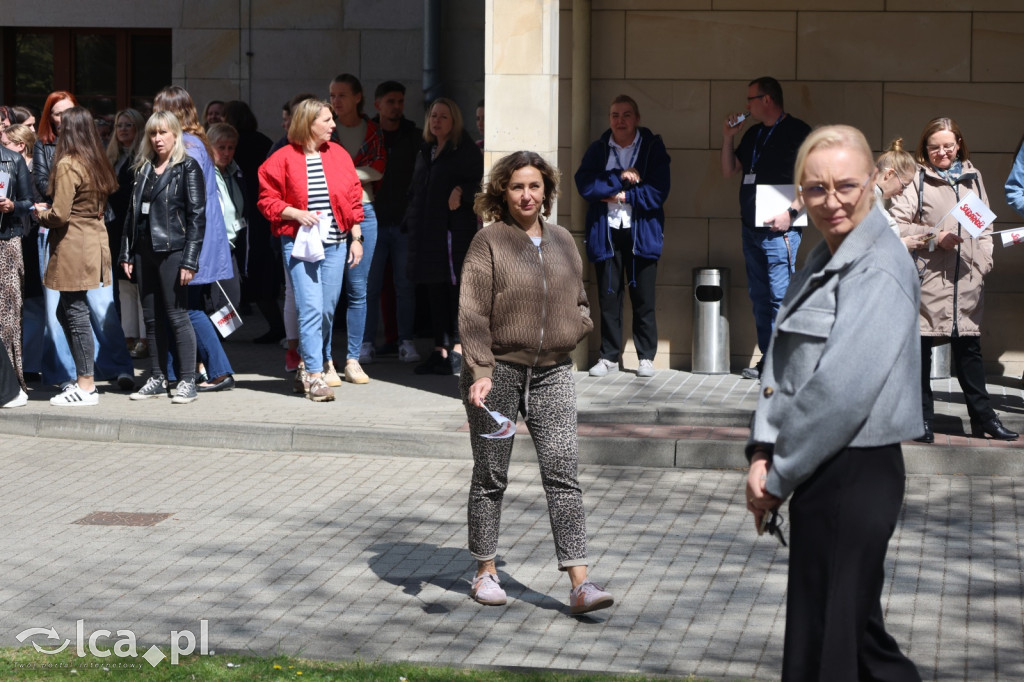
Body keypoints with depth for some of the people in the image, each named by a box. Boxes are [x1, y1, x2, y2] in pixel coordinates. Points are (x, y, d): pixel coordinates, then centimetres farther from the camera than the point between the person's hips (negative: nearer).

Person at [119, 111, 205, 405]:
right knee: (152, 318, 8)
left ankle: (187, 381, -1)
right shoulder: (143, 168, 15)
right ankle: (157, 380, 15)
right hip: (145, 252, 6)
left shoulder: (187, 167, -3)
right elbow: (132, 212, 16)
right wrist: (127, 253, 9)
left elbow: (197, 215, -8)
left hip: (172, 250, -6)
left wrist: (189, 260, -14)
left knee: (177, 316, -6)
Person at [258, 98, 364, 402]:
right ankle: (315, 377, -11)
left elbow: (353, 199, 12)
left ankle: (306, 369, 20)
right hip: (299, 242, -4)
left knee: (327, 310, 6)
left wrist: (356, 238, 8)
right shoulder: (283, 159, -2)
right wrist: (296, 214, -14)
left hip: (335, 243, 4)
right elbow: (267, 200, 0)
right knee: (310, 308, -12)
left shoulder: (338, 155, 9)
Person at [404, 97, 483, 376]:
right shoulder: (426, 151, 19)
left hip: (454, 228, -7)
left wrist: (461, 192, -22)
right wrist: (410, 220, 13)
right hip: (426, 231, 7)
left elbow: (479, 182, -6)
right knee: (434, 290, 8)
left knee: (455, 287, -7)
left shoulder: (466, 150, -3)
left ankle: (458, 350, -4)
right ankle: (440, 350, 13)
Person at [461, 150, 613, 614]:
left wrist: (579, 324, 3)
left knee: (563, 473, -4)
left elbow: (579, 299, 25)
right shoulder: (489, 242, -5)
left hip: (553, 372, 4)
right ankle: (485, 572, 23)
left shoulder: (563, 241, 11)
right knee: (491, 476, 7)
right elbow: (472, 313, -11)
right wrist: (480, 371, -21)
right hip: (499, 371, -3)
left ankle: (579, 584, -7)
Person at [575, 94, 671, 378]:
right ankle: (609, 356, 12)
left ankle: (646, 357, 9)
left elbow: (658, 191, -6)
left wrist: (622, 196, -9)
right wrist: (620, 178, -13)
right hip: (605, 232, 2)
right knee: (608, 297, 3)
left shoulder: (653, 147, 3)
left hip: (641, 234, -2)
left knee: (643, 298, 0)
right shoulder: (597, 149, 8)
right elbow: (585, 185, -6)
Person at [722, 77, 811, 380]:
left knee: (781, 297, -10)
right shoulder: (753, 134, 18)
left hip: (778, 230, -8)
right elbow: (728, 171, 21)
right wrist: (728, 138, 9)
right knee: (759, 297, 9)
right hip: (751, 228, 8)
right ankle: (767, 359, 14)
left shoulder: (797, 132, -5)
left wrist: (792, 211, -19)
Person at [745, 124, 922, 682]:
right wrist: (763, 452, -3)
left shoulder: (879, 271, -16)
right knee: (858, 632, 18)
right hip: (825, 475, 9)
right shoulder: (823, 263, 13)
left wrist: (779, 478, -13)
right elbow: (781, 362, 11)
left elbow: (842, 391, -21)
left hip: (853, 477, -9)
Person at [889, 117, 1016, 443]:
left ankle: (982, 417, 17)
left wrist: (983, 261, 8)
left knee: (969, 348, 9)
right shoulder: (916, 178, -2)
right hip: (927, 277, -4)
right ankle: (922, 418, 11)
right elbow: (898, 224, -7)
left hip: (967, 280, 4)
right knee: (921, 346, 2)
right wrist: (934, 236, -15)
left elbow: (985, 225, 19)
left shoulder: (973, 177, 15)